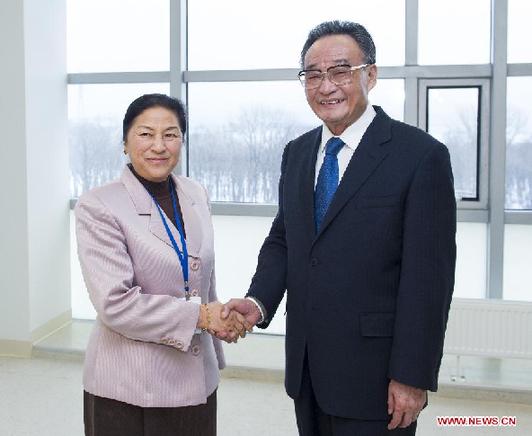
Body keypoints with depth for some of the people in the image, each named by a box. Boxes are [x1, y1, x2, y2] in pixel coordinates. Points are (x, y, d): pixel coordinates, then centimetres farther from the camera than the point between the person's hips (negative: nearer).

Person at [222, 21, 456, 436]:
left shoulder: (421, 155, -12)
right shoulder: (297, 153, 8)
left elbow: (429, 276, -14)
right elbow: (282, 240, 11)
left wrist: (412, 376, -15)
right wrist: (259, 300, -7)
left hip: (373, 372, -5)